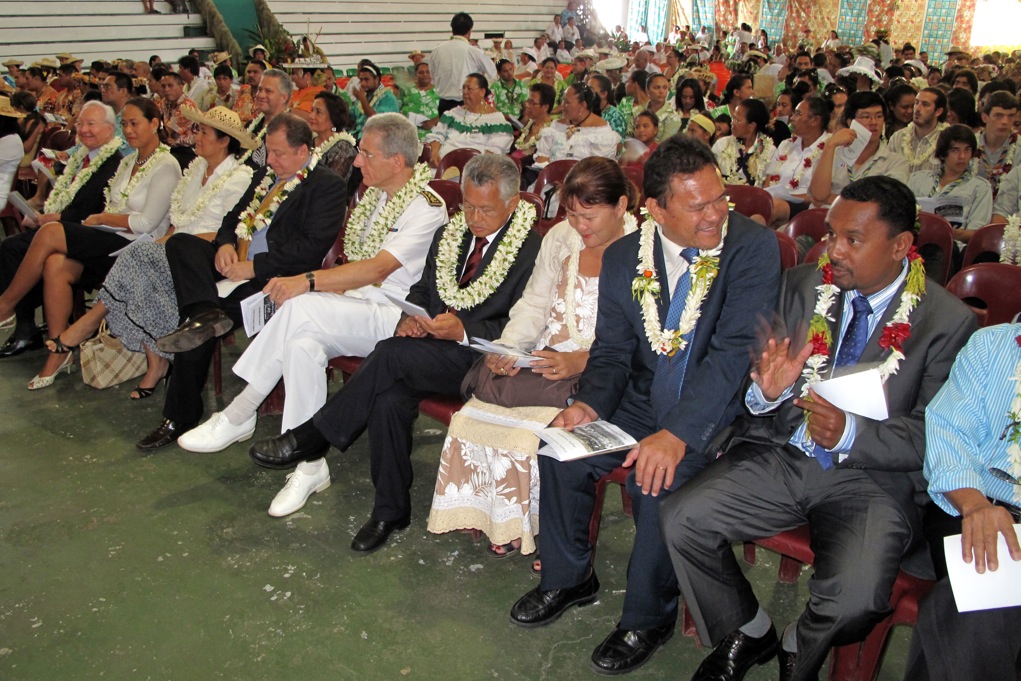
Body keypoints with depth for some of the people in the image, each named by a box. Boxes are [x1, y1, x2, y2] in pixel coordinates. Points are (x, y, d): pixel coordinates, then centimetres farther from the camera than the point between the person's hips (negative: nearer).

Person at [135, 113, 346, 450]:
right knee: (180, 243, -18)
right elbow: (234, 217, 25)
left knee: (200, 325, -28)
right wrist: (225, 244, -1)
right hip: (235, 263, 8)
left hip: (273, 277, -8)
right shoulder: (265, 176, 23)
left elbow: (311, 248, -17)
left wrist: (254, 266, -20)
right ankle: (207, 312, -37)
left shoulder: (327, 185, -5)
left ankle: (180, 416, -18)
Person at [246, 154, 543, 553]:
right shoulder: (449, 235, 15)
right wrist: (411, 317, -1)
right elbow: (422, 289, 22)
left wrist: (463, 331, -23)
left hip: (479, 358, -6)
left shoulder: (531, 250, -7)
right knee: (389, 399, -25)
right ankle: (391, 509, -8)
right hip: (429, 346, 6)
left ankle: (311, 439, -15)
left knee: (392, 354, -30)